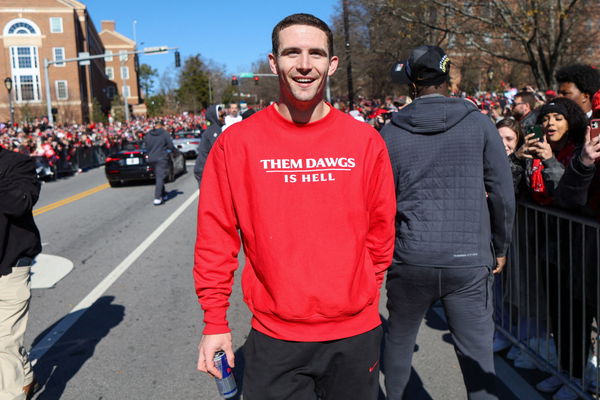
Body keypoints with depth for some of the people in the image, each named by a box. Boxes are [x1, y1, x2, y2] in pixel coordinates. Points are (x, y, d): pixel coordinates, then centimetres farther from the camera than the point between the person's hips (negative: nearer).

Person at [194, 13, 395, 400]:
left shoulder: (365, 140, -2)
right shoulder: (237, 142, -6)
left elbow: (380, 229, 6)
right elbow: (216, 236, -3)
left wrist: (363, 294, 9)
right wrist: (215, 322, -2)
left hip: (357, 333, 2)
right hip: (274, 338, -1)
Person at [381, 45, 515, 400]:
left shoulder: (391, 133, 1)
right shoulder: (478, 123, 0)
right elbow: (503, 192, 1)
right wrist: (501, 247, 13)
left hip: (410, 259, 1)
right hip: (470, 259, -1)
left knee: (399, 340, 21)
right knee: (478, 352, 6)